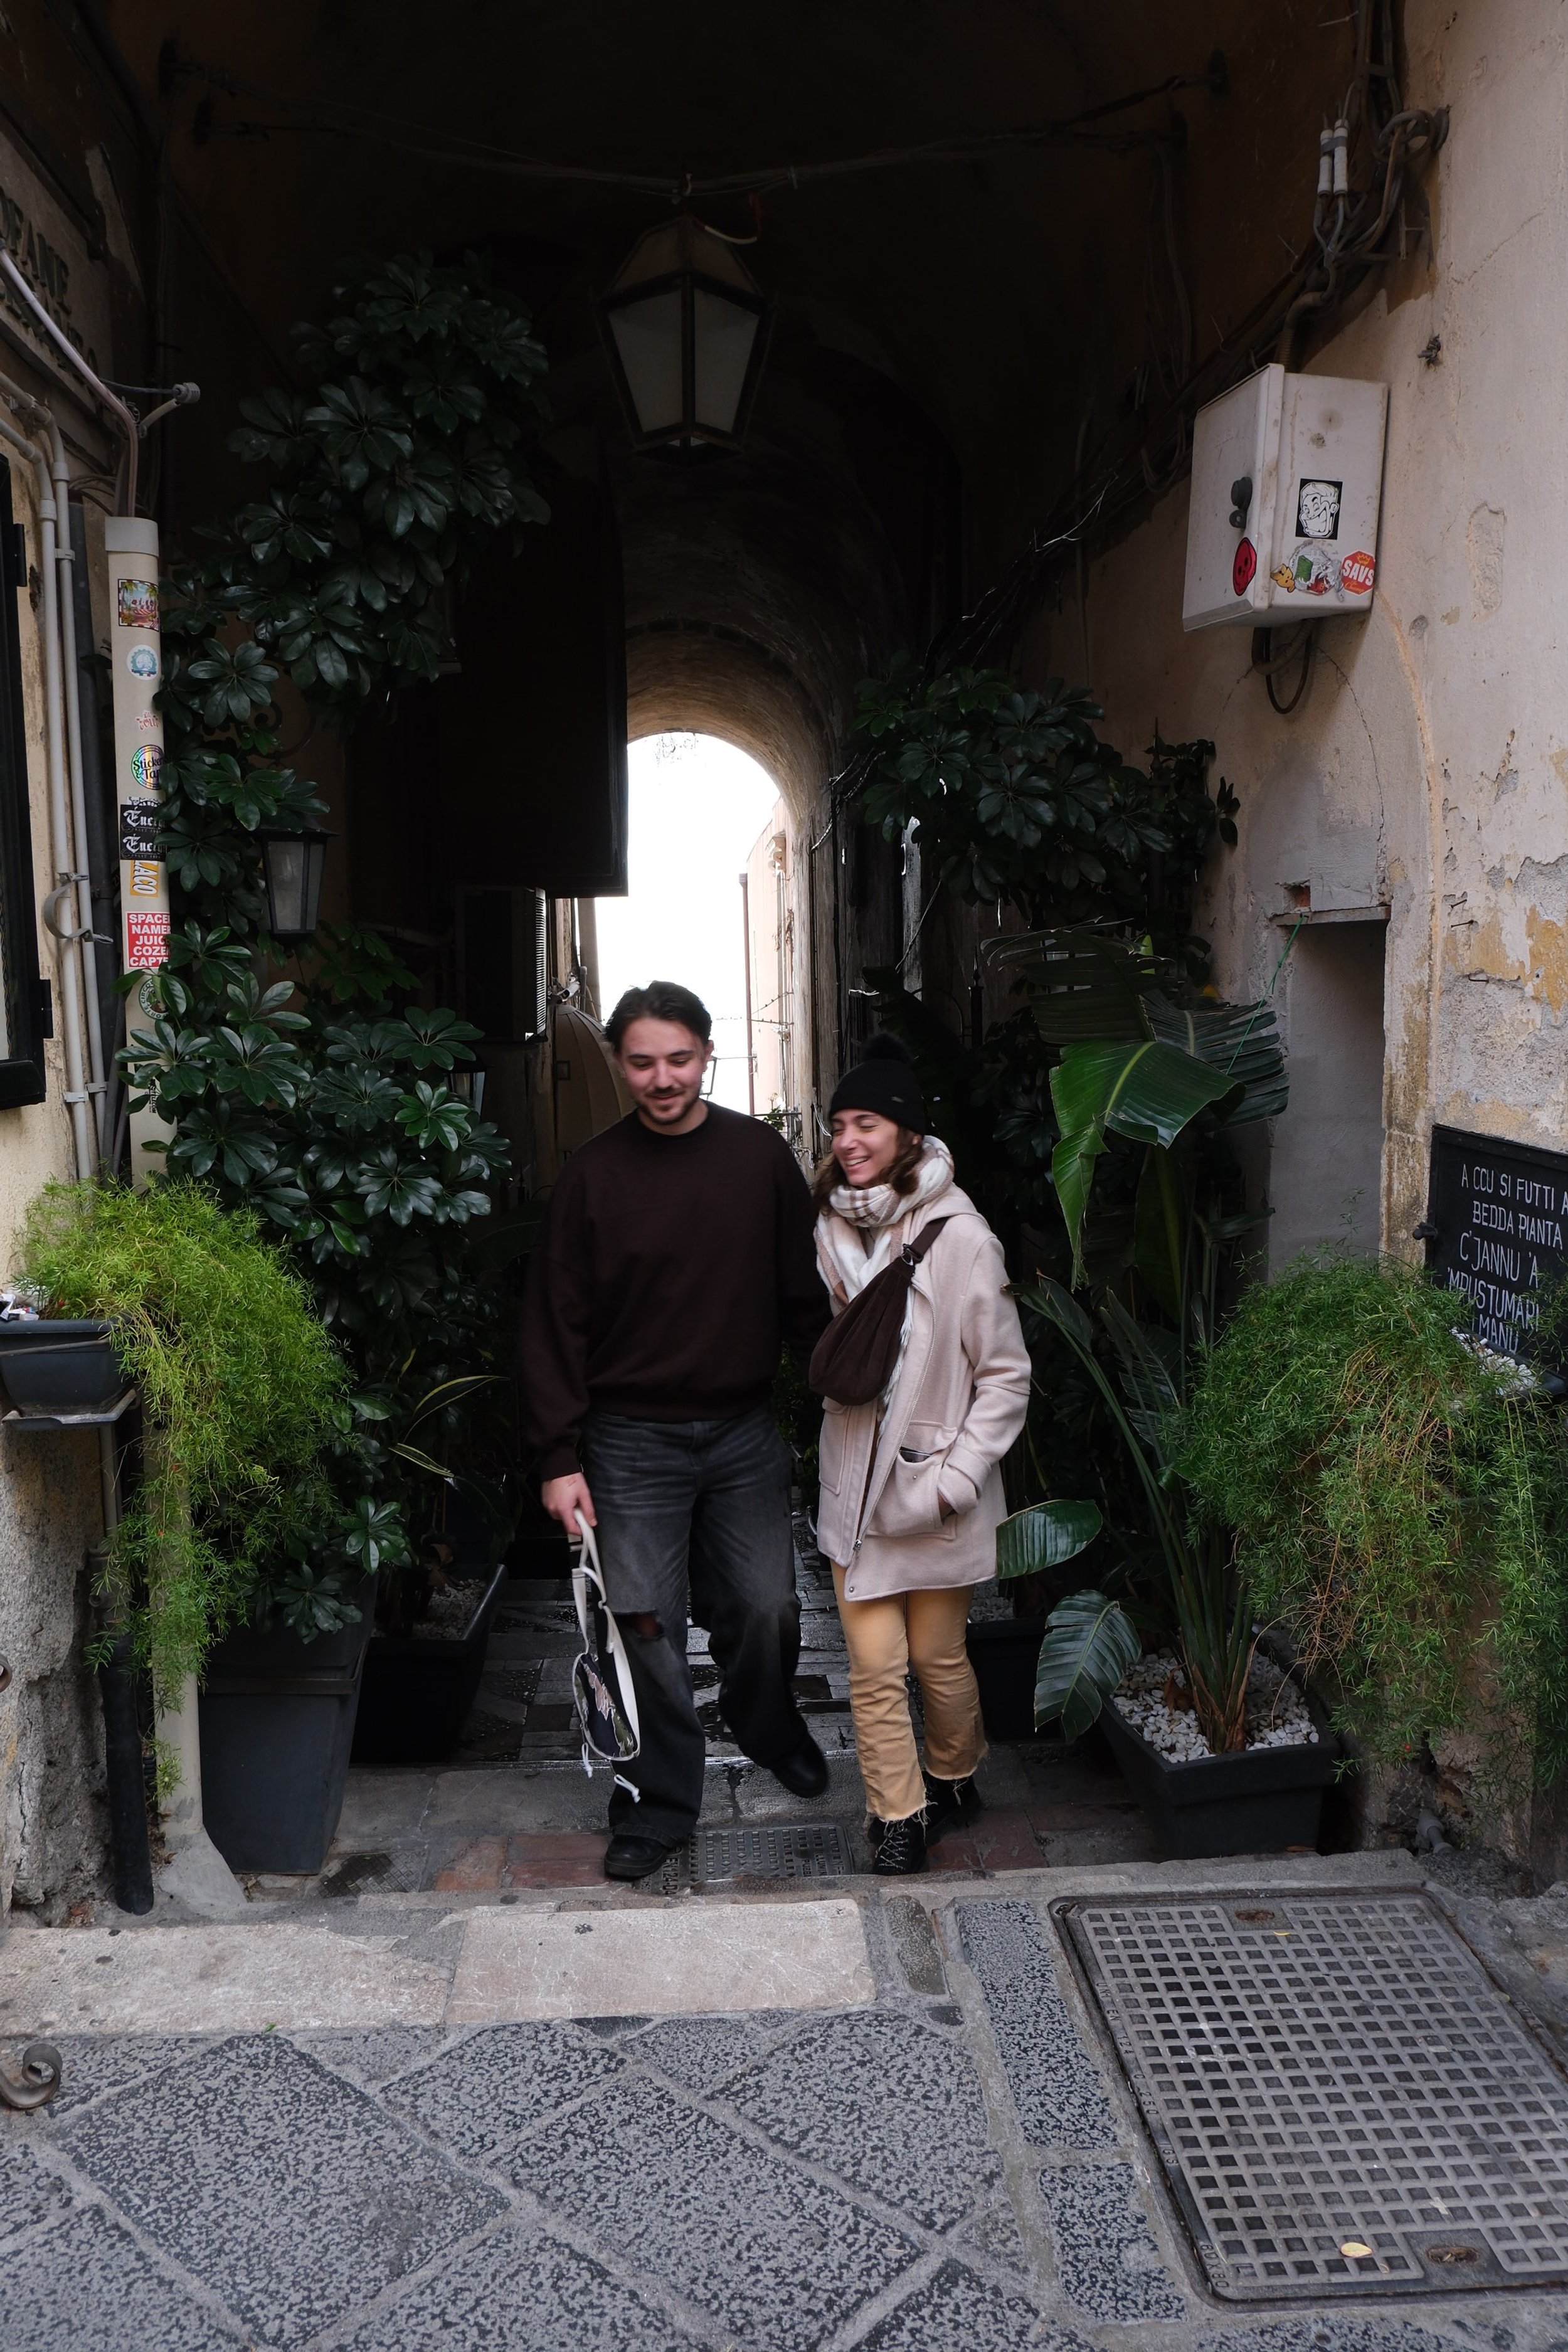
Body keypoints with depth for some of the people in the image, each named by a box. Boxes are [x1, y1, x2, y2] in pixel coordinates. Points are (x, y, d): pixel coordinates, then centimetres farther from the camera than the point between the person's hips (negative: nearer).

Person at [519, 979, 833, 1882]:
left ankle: (771, 1727, 40)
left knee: (768, 1606, 9)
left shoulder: (760, 1154, 0)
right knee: (646, 1624, 2)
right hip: (632, 1439, -1)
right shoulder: (595, 1173, -5)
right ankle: (658, 1801, 21)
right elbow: (556, 1321, -4)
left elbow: (806, 1293, 5)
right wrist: (560, 1458, -8)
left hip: (744, 1430, 2)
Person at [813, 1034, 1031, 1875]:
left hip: (934, 1484, -3)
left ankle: (953, 1779, 38)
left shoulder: (959, 1236, -14)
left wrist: (957, 1477, -14)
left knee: (938, 1654, 12)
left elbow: (1006, 1375, -10)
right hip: (855, 1482, 4)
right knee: (873, 1663, 2)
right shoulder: (832, 1228, 2)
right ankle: (898, 1822, 16)